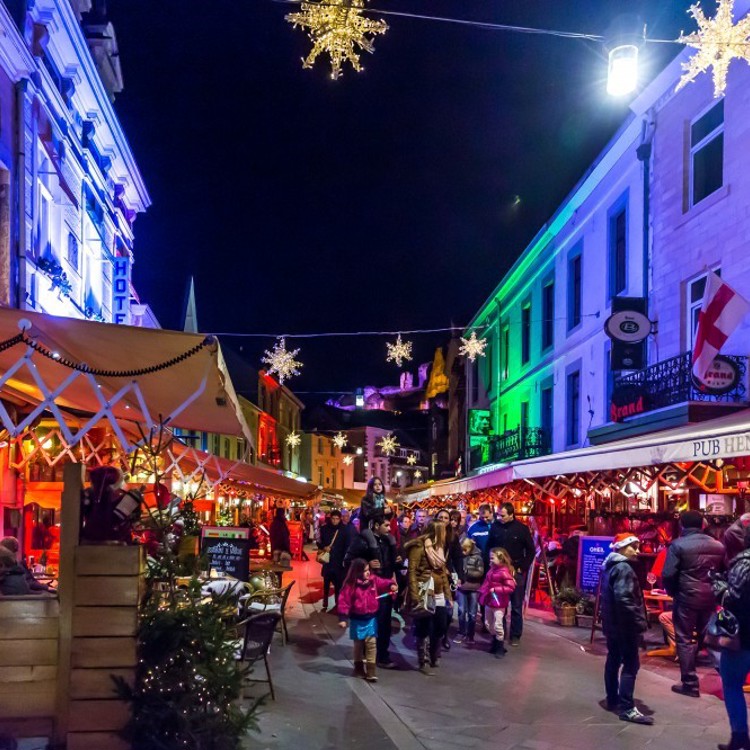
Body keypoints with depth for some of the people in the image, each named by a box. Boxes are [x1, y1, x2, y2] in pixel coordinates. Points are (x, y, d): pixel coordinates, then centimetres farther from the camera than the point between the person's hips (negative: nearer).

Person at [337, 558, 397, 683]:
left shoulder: (374, 580, -1)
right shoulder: (350, 585, -14)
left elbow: (383, 583, -6)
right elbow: (344, 601, -13)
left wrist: (391, 585, -31)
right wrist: (342, 618, -16)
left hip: (371, 618, 3)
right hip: (357, 620, -2)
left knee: (371, 643, -2)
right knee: (358, 644, 11)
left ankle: (371, 671, 0)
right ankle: (359, 668, 28)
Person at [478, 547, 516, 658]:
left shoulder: (504, 572, -18)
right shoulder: (491, 570, 5)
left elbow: (511, 587, -21)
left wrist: (496, 589, -22)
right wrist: (482, 592, 5)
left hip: (499, 603, -8)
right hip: (489, 601, 8)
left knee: (497, 625, -5)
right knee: (488, 624, 16)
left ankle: (500, 647, 7)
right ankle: (495, 641, 34)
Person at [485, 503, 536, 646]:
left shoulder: (522, 529, -5)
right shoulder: (495, 527, 0)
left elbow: (531, 551, 0)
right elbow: (489, 547, 9)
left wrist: (522, 568, -6)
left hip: (516, 572, -2)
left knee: (516, 606, 3)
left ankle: (515, 635, 11)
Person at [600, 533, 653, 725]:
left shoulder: (610, 565, 13)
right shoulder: (624, 568, -18)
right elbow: (624, 599, -27)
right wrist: (639, 621, -21)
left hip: (612, 623, 10)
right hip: (624, 625, -10)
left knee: (613, 660, 17)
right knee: (631, 664, -8)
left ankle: (613, 700, 26)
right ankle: (627, 708, -10)